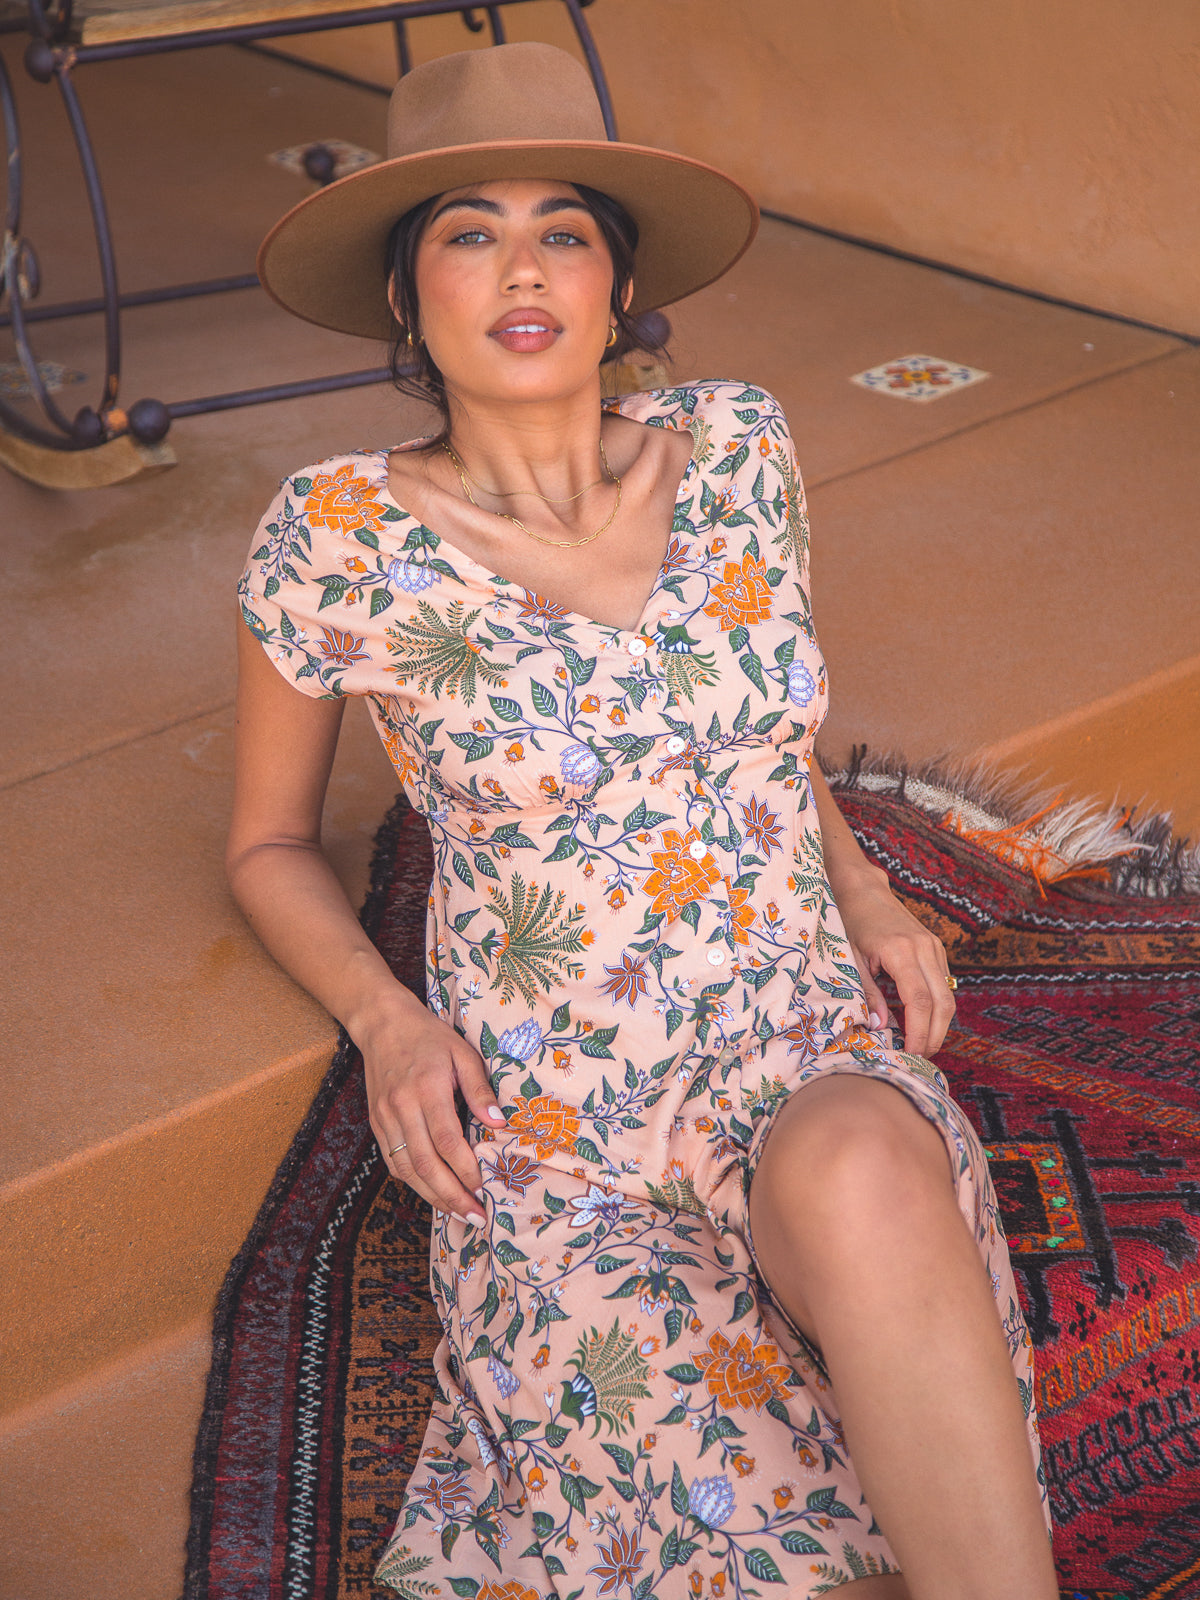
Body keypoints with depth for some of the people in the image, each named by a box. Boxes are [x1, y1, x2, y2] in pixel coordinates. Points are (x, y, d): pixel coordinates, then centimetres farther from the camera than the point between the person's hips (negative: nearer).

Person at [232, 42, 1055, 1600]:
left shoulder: (738, 443, 4)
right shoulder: (339, 540, -5)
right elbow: (271, 843, 10)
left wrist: (858, 881, 6)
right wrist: (386, 1016, -8)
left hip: (818, 1066, 2)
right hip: (551, 1116, -2)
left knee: (858, 1179, -35)